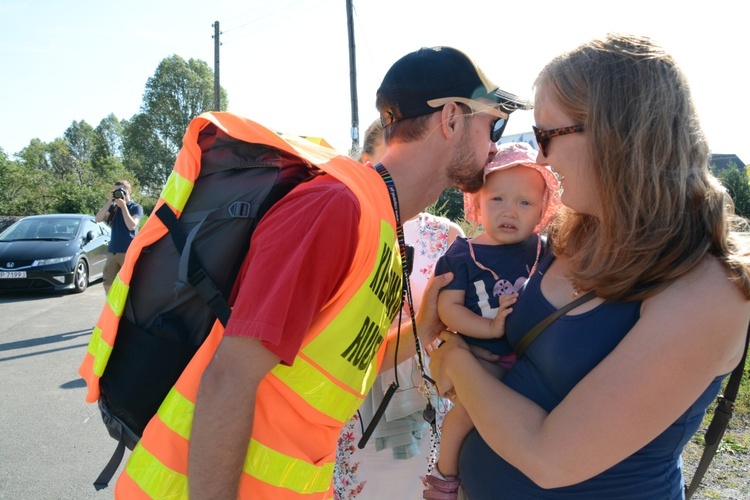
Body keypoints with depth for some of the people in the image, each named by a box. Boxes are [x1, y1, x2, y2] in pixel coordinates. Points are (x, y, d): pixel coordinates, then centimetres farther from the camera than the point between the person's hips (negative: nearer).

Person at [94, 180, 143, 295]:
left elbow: (131, 226, -15)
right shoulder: (113, 207, 12)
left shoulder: (136, 207, -1)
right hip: (112, 251, 5)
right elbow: (98, 219, 0)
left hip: (128, 252, -5)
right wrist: (109, 202, -7)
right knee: (108, 285, 8)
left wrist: (123, 206, -12)